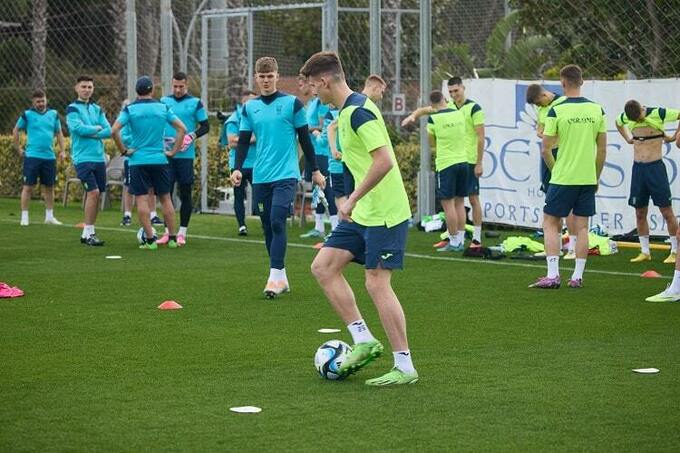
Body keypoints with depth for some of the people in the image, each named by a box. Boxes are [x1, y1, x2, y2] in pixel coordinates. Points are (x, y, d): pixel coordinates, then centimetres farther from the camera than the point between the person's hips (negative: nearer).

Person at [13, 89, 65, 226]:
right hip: (32, 156, -4)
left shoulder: (53, 114, 9)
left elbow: (59, 133, 17)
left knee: (49, 187, 9)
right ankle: (24, 217, 2)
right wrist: (19, 149, 5)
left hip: (49, 157, 4)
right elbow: (16, 131, 9)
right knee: (28, 186, -3)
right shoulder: (27, 114, -1)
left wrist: (62, 151, 9)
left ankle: (50, 216, 18)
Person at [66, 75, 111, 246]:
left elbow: (108, 131, 3)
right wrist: (97, 128, -2)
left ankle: (88, 233, 14)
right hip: (83, 158, -6)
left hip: (99, 157, 6)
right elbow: (79, 128, -17)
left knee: (95, 194, 6)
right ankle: (88, 233, -8)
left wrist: (89, 133, -9)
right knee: (93, 192, -15)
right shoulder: (72, 109, -2)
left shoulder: (97, 109, 14)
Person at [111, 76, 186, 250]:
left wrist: (123, 150, -4)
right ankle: (172, 238, 13)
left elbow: (114, 131, -14)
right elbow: (182, 128, 2)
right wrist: (173, 151, 6)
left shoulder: (130, 109, -3)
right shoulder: (163, 107, 4)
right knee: (165, 198, 11)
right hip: (159, 159, 2)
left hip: (138, 160, -2)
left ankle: (150, 240, -3)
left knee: (142, 199, 0)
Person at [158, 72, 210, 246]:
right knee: (166, 192, 3)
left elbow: (205, 126, 3)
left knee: (185, 194, 1)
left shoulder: (195, 103, 2)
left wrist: (191, 136, -13)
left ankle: (182, 233, 7)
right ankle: (168, 231, 11)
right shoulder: (163, 101, 9)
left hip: (185, 154, -2)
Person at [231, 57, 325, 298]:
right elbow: (243, 141, 11)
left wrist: (315, 171, 7)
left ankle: (275, 276, -16)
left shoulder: (292, 103, 0)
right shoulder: (249, 107, 10)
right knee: (268, 226, 6)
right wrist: (237, 168, -4)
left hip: (286, 175, -4)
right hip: (260, 177, 4)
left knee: (277, 222, -17)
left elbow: (304, 139, 4)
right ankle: (281, 278, 15)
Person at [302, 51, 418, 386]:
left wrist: (353, 199, -22)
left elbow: (384, 161, -27)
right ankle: (363, 340, 10)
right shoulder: (346, 111, 12)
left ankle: (404, 367, -1)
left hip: (385, 214, -10)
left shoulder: (359, 111, -19)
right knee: (323, 266, 7)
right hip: (362, 213, 10)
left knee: (377, 283, -8)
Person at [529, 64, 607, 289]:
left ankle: (553, 275, -4)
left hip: (563, 178, -4)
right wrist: (596, 177, 16)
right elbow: (602, 149, 6)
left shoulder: (556, 111, -10)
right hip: (588, 178, 4)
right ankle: (577, 276, 9)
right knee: (581, 227, 9)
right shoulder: (597, 110, 2)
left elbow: (546, 149, -7)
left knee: (550, 223, 5)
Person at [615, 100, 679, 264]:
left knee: (667, 212, -2)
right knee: (640, 213, 6)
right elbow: (618, 123, 27)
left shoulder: (658, 114, -11)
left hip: (655, 167, -5)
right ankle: (645, 252, 15)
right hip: (638, 168, 5)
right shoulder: (626, 117, 4)